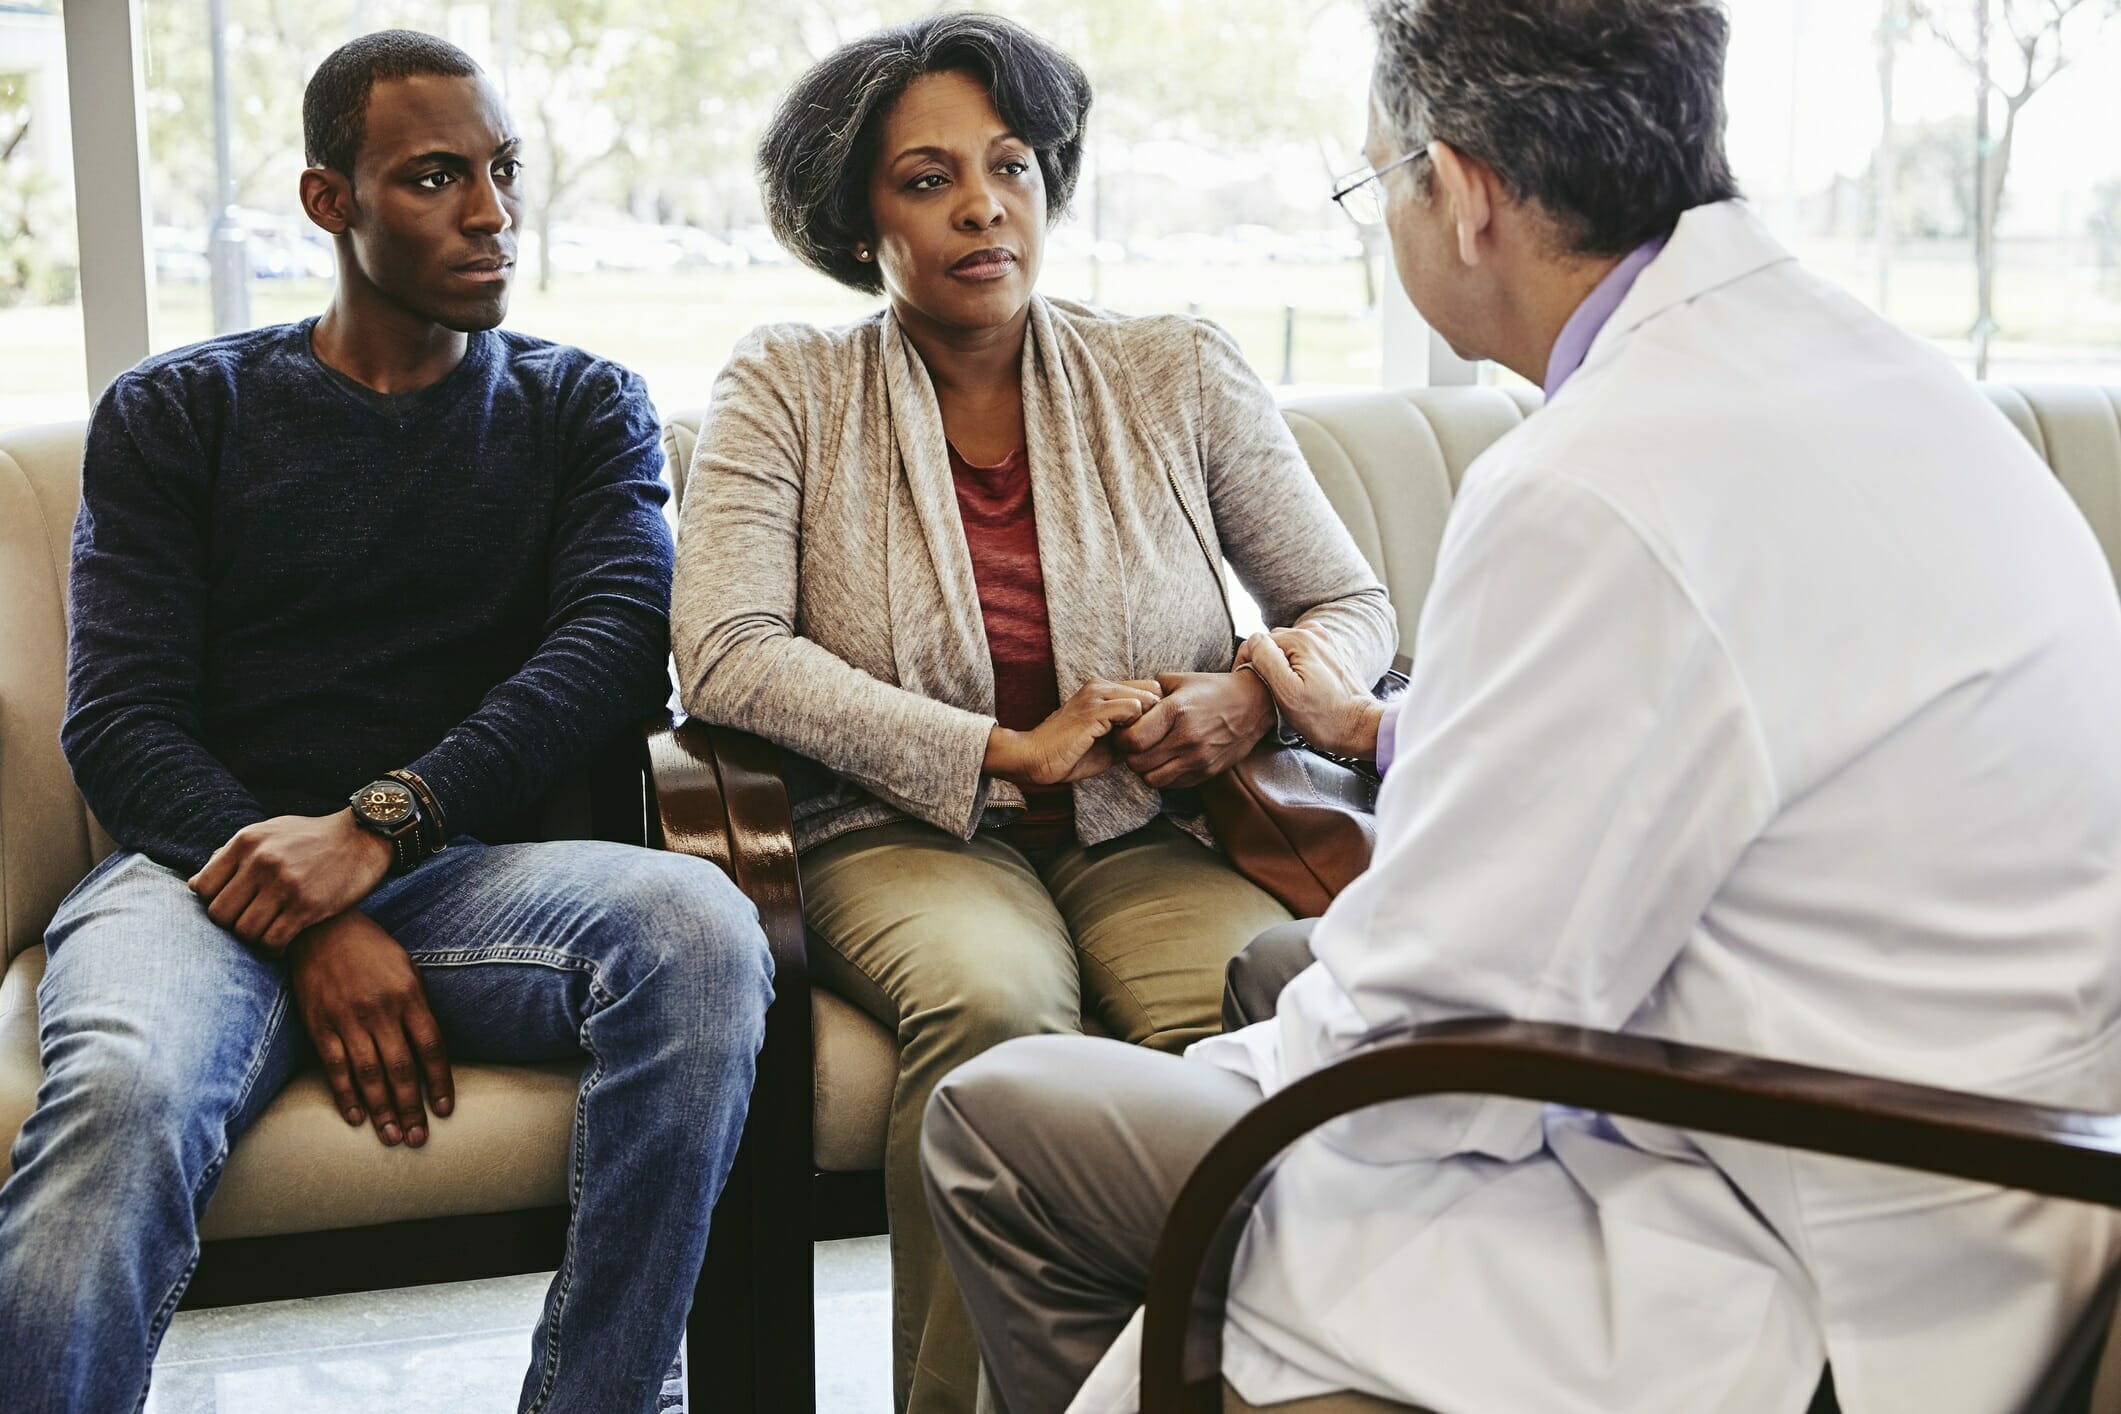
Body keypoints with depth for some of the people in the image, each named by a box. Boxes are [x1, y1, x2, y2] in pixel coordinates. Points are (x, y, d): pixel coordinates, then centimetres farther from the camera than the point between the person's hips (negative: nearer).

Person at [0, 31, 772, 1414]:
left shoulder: (584, 405, 17)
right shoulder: (177, 413, 14)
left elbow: (619, 641, -2)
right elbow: (121, 724, 3)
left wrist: (381, 824, -17)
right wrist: (310, 930, -15)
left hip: (464, 869, 1)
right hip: (210, 869, -1)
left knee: (700, 926, -32)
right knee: (122, 1097, -36)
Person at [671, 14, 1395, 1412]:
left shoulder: (1179, 375, 8)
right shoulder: (790, 388, 4)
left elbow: (1354, 609, 14)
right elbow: (725, 655, -9)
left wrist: (1253, 697, -11)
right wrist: (1009, 752, -14)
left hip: (1150, 838, 2)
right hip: (910, 838, -1)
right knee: (993, 999, -36)